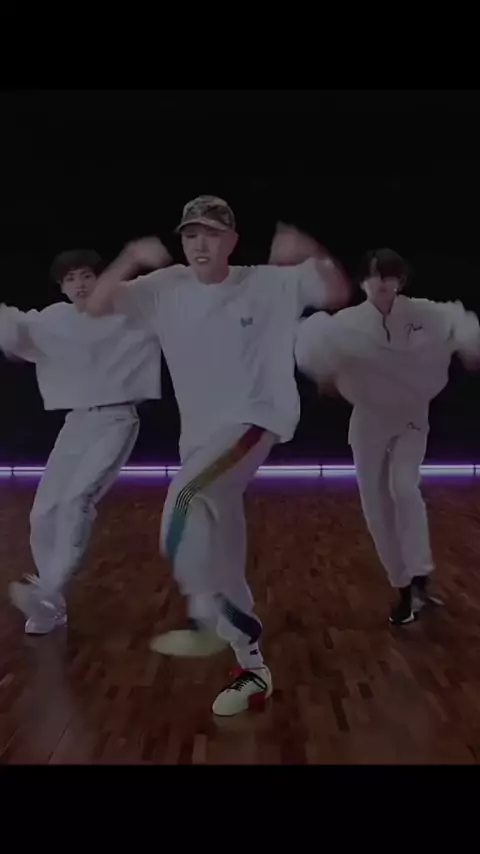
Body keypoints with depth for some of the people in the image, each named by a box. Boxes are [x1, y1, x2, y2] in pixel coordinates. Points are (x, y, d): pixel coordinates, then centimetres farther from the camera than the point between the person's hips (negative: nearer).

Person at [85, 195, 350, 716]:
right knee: (219, 551, 12)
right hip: (200, 437, 5)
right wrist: (130, 258, -15)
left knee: (185, 501, -33)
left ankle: (209, 620, -15)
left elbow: (338, 293, -1)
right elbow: (96, 307, -2)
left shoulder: (268, 284, -4)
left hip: (254, 422, -5)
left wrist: (311, 252, -18)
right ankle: (252, 670, 30)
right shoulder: (167, 288, 2)